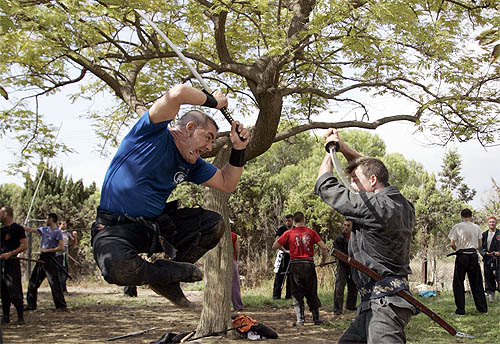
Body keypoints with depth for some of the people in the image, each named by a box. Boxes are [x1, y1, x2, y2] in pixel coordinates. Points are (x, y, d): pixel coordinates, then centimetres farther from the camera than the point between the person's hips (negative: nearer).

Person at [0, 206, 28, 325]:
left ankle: (20, 317, -3)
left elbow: (24, 245, -14)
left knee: (15, 291, -9)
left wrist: (10, 254, -18)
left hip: (12, 263, -8)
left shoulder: (17, 228, -7)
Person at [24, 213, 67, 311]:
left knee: (54, 283, -9)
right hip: (42, 258, 8)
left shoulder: (57, 232, -8)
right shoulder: (44, 229, 14)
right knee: (33, 281, 10)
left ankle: (61, 306, -4)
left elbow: (61, 247, -16)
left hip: (50, 259, -8)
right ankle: (31, 304, 20)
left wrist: (46, 250, -14)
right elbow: (31, 230, 22)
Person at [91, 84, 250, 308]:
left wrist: (238, 149, 3)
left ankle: (166, 279, -2)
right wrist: (212, 102, -13)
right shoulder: (154, 133, -13)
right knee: (117, 268, -39)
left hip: (155, 224, 7)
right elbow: (178, 93, -30)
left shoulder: (191, 164, 10)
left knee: (213, 223, -7)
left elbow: (227, 184, 15)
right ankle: (175, 273, -10)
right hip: (115, 227, -7)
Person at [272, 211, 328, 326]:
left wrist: (284, 250, 19)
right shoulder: (311, 232, 2)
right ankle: (316, 318, 18)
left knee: (297, 294, 7)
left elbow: (274, 246, 2)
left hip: (295, 264, -1)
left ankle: (300, 320, 1)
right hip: (309, 264, 1)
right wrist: (323, 260, 12)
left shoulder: (289, 233, 1)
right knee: (312, 293, 13)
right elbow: (324, 247, -3)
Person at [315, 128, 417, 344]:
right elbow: (370, 168, 30)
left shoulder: (374, 206, -15)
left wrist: (330, 151, 9)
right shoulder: (403, 205, 14)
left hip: (384, 303, -10)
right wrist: (343, 148, 25)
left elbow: (324, 186, -6)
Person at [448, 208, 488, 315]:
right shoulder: (477, 227, 5)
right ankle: (483, 308, 15)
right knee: (476, 283, 12)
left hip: (462, 256, -3)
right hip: (473, 256, 3)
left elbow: (452, 244, -9)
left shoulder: (457, 227, -5)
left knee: (458, 283, 3)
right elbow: (480, 245, 6)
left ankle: (460, 310, 0)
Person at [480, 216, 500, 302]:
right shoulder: (484, 235, 11)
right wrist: (485, 253, -9)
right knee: (489, 278, 4)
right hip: (487, 260, 3)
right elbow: (480, 247, 8)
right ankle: (491, 296, 11)